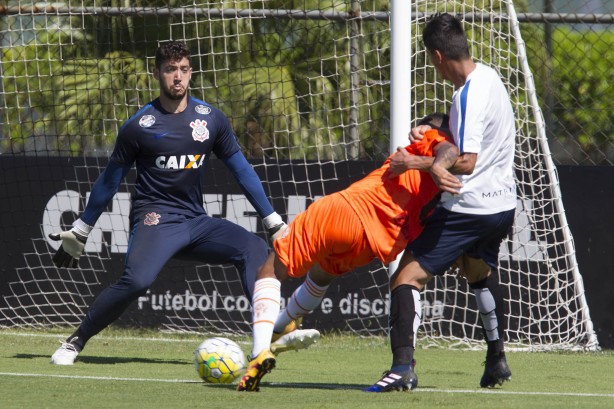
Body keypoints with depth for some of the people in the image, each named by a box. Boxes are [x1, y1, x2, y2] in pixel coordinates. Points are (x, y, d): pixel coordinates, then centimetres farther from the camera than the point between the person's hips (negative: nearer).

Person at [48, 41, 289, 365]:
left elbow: (241, 170, 15)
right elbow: (110, 180, 8)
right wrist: (79, 232, 13)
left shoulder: (210, 118, 6)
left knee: (254, 249, -18)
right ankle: (74, 343, -15)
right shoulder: (139, 125, -3)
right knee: (137, 279, -31)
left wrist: (274, 223, 14)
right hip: (155, 219, -4)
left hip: (197, 224, 4)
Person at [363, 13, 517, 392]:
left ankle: (403, 366, -25)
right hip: (503, 202, 10)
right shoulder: (489, 76, 8)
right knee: (480, 272, 34)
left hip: (468, 208, -10)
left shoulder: (469, 96, -22)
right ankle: (497, 359, 39)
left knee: (408, 276, -10)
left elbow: (465, 162, -28)